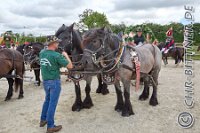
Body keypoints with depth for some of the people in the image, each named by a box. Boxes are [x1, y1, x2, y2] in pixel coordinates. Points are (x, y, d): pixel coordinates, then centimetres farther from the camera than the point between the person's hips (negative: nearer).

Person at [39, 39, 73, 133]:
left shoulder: (41, 53, 0)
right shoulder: (56, 55, -20)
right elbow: (70, 66, -16)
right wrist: (66, 55, -2)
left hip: (45, 81, 7)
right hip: (54, 82, -7)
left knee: (47, 100, 25)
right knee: (52, 103, 4)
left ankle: (43, 120, 37)